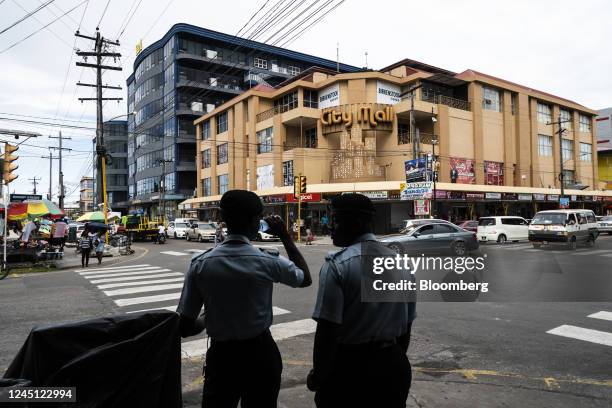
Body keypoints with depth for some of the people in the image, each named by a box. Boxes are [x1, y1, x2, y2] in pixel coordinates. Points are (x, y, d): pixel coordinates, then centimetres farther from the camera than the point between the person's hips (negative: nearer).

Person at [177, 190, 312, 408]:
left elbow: (185, 327, -9)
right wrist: (285, 237, 6)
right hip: (260, 353, 0)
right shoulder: (268, 261, -16)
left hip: (220, 355, 1)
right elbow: (306, 279, 6)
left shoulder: (201, 264, -13)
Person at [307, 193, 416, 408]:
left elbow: (327, 330, -19)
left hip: (349, 366, -5)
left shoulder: (337, 264, -18)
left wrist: (317, 375, -5)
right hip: (394, 368, 6)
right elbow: (406, 327, 8)